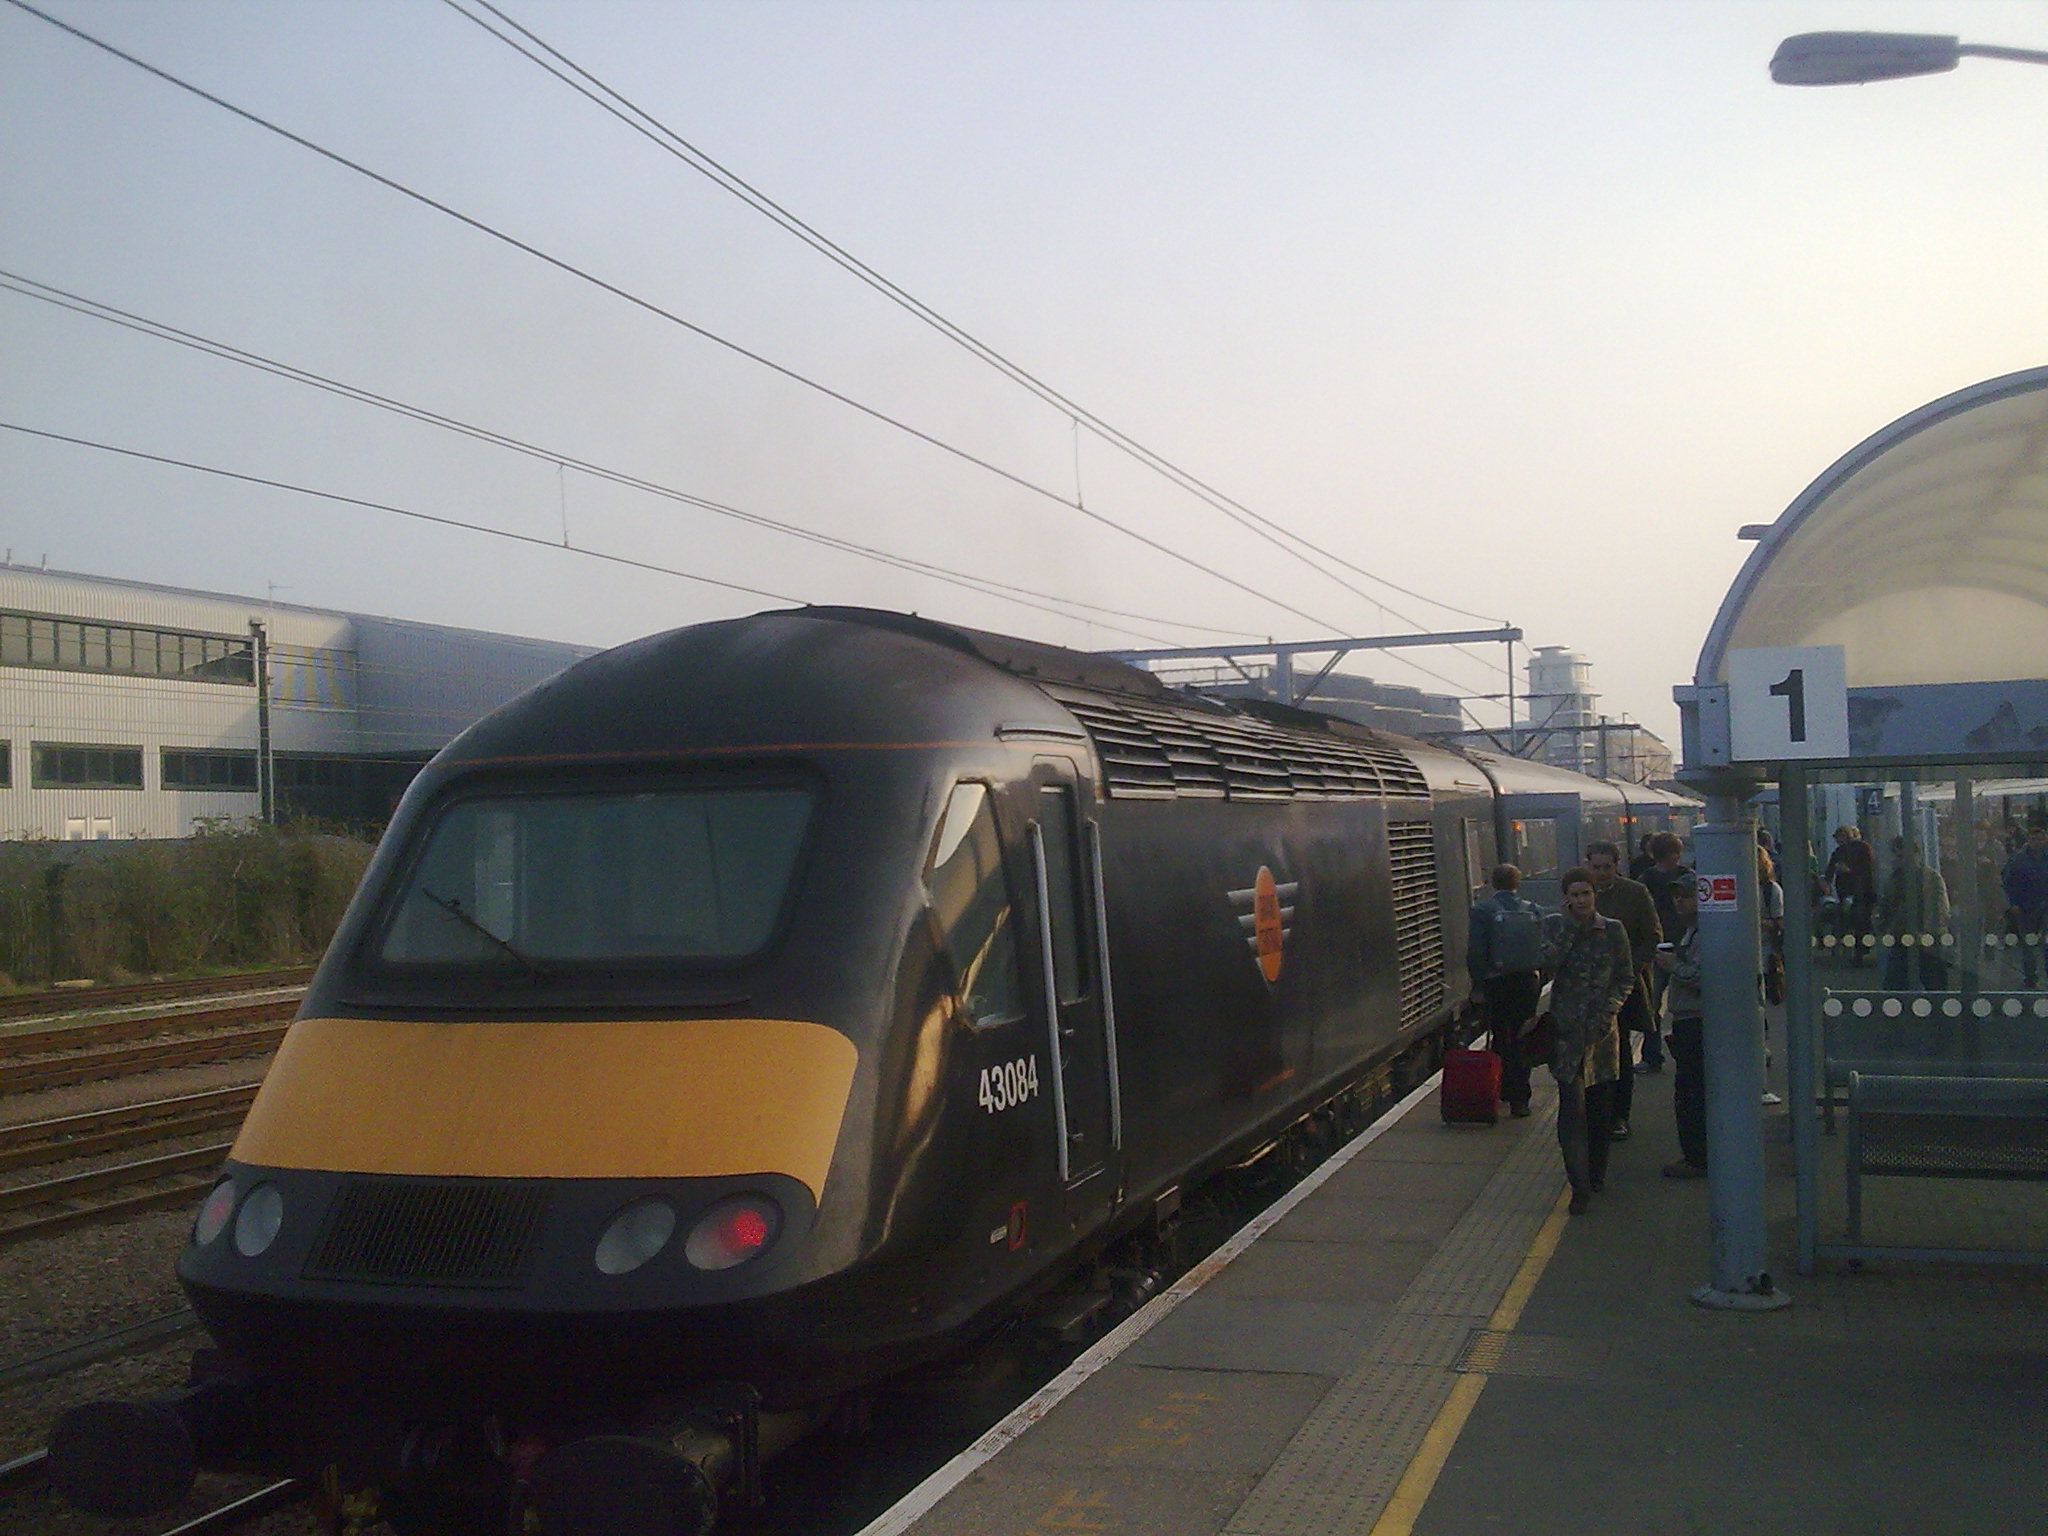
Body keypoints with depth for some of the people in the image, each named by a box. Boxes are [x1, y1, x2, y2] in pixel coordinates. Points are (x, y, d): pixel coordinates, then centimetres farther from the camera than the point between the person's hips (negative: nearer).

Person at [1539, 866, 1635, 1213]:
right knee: (1572, 1108, -10)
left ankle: (1597, 1175, 28)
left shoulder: (1613, 930, 4)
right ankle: (1580, 1188, -8)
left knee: (1601, 1107, 10)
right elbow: (1548, 964, -15)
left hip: (1602, 1028, 2)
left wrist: (1611, 1008, -7)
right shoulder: (1554, 925, 1)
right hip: (1566, 1028, -2)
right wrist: (1570, 926, -15)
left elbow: (1626, 978, 8)